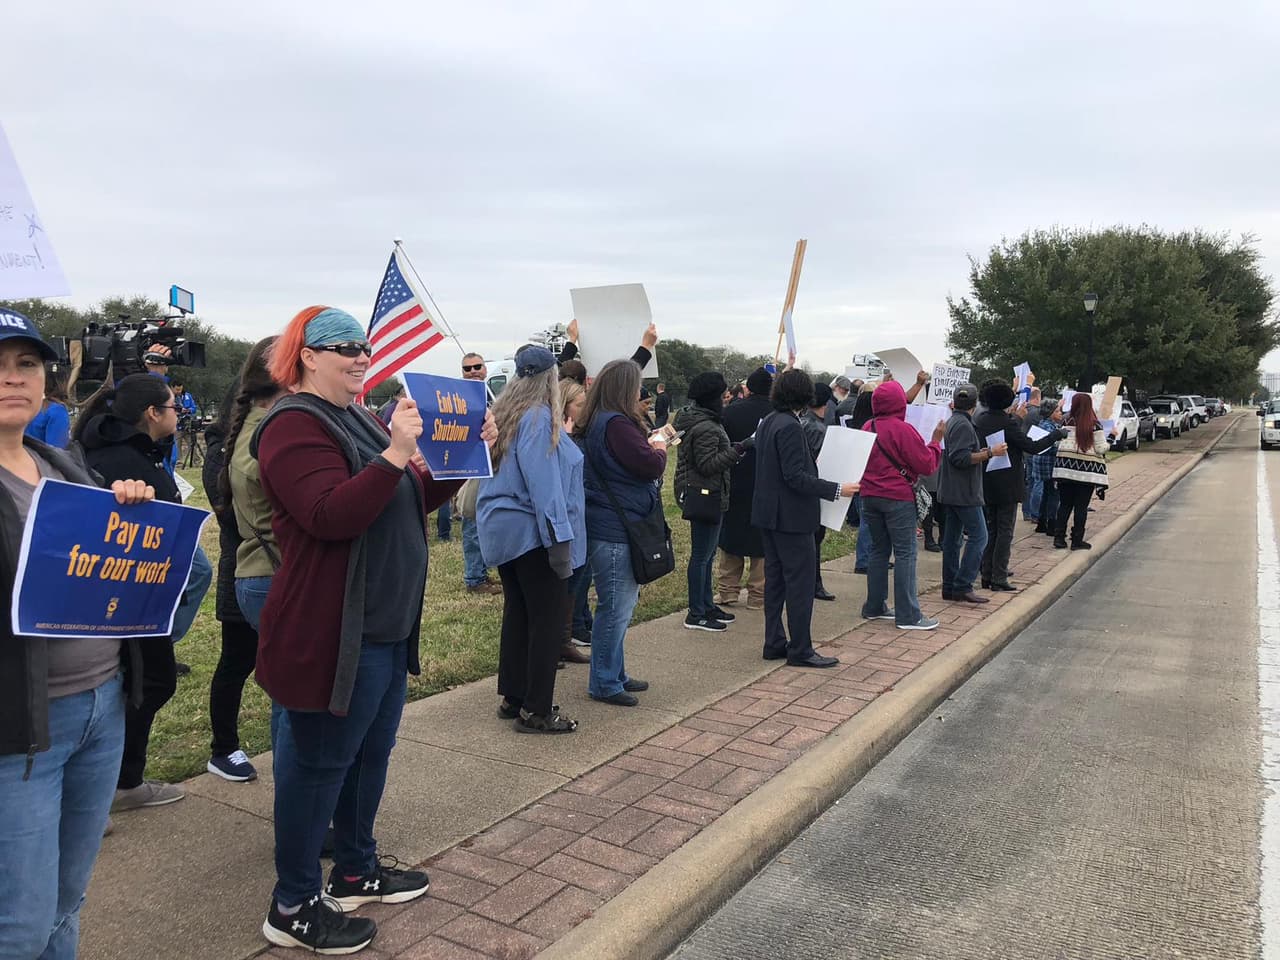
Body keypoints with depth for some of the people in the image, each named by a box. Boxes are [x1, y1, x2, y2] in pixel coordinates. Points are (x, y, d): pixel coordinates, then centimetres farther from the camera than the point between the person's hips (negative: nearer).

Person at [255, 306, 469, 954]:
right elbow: (330, 516, -27)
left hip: (386, 627, 10)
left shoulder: (359, 420, 15)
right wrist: (395, 455, -32)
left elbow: (415, 501, 18)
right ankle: (292, 907, 20)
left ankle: (356, 872, 37)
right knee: (318, 766, 3)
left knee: (371, 755, 19)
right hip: (331, 633, -9)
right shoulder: (296, 425, -14)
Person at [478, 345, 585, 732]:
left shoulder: (504, 413, 11)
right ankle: (535, 711, 2)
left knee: (518, 612, 16)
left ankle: (512, 697, 24)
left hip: (503, 527, 9)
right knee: (548, 618, -2)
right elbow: (543, 481, -22)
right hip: (532, 531, -9)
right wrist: (559, 537, -23)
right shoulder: (539, 417, -15)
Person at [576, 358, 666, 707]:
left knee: (619, 606, 19)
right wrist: (659, 446, -3)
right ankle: (605, 684, 9)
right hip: (614, 532, -11)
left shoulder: (597, 422, 13)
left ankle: (615, 674, 30)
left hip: (612, 530, 11)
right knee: (616, 608, -1)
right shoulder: (616, 424, -20)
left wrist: (650, 445, 6)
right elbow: (651, 466, -22)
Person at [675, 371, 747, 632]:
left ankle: (707, 605, 28)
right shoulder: (705, 428, -20)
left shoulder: (694, 420, 13)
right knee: (702, 556, -3)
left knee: (707, 554, 18)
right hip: (705, 495, -11)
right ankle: (696, 615, 4)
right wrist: (738, 450, -24)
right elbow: (707, 465, -24)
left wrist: (732, 449, 13)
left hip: (702, 495, 11)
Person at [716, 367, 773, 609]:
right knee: (762, 539, 8)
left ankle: (727, 591, 15)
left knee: (730, 535, 12)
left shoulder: (730, 411, -6)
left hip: (733, 486, 1)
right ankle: (757, 594, 11)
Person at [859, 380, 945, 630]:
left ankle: (874, 607, 20)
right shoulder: (903, 430, -14)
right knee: (905, 554, -3)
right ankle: (908, 616, -2)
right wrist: (936, 440, 0)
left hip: (870, 495, 7)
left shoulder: (868, 428, 6)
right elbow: (927, 465, -12)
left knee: (879, 550, 15)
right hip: (898, 498, -7)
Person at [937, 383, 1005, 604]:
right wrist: (989, 453, -20)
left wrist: (981, 453, 25)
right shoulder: (963, 425, -15)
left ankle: (950, 587, 12)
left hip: (950, 492, 10)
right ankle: (963, 586, -9)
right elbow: (960, 458, -23)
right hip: (964, 492, -10)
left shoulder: (952, 422, 14)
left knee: (953, 538, 10)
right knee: (978, 536, -7)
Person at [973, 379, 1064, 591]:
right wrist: (1056, 434, -6)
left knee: (990, 530, 14)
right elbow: (1032, 447, -18)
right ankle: (999, 579, 0)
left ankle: (987, 576, 16)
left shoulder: (979, 420, 2)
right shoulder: (1008, 423, -18)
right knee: (1005, 532, 1)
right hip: (1007, 486, -6)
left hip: (986, 484, 6)